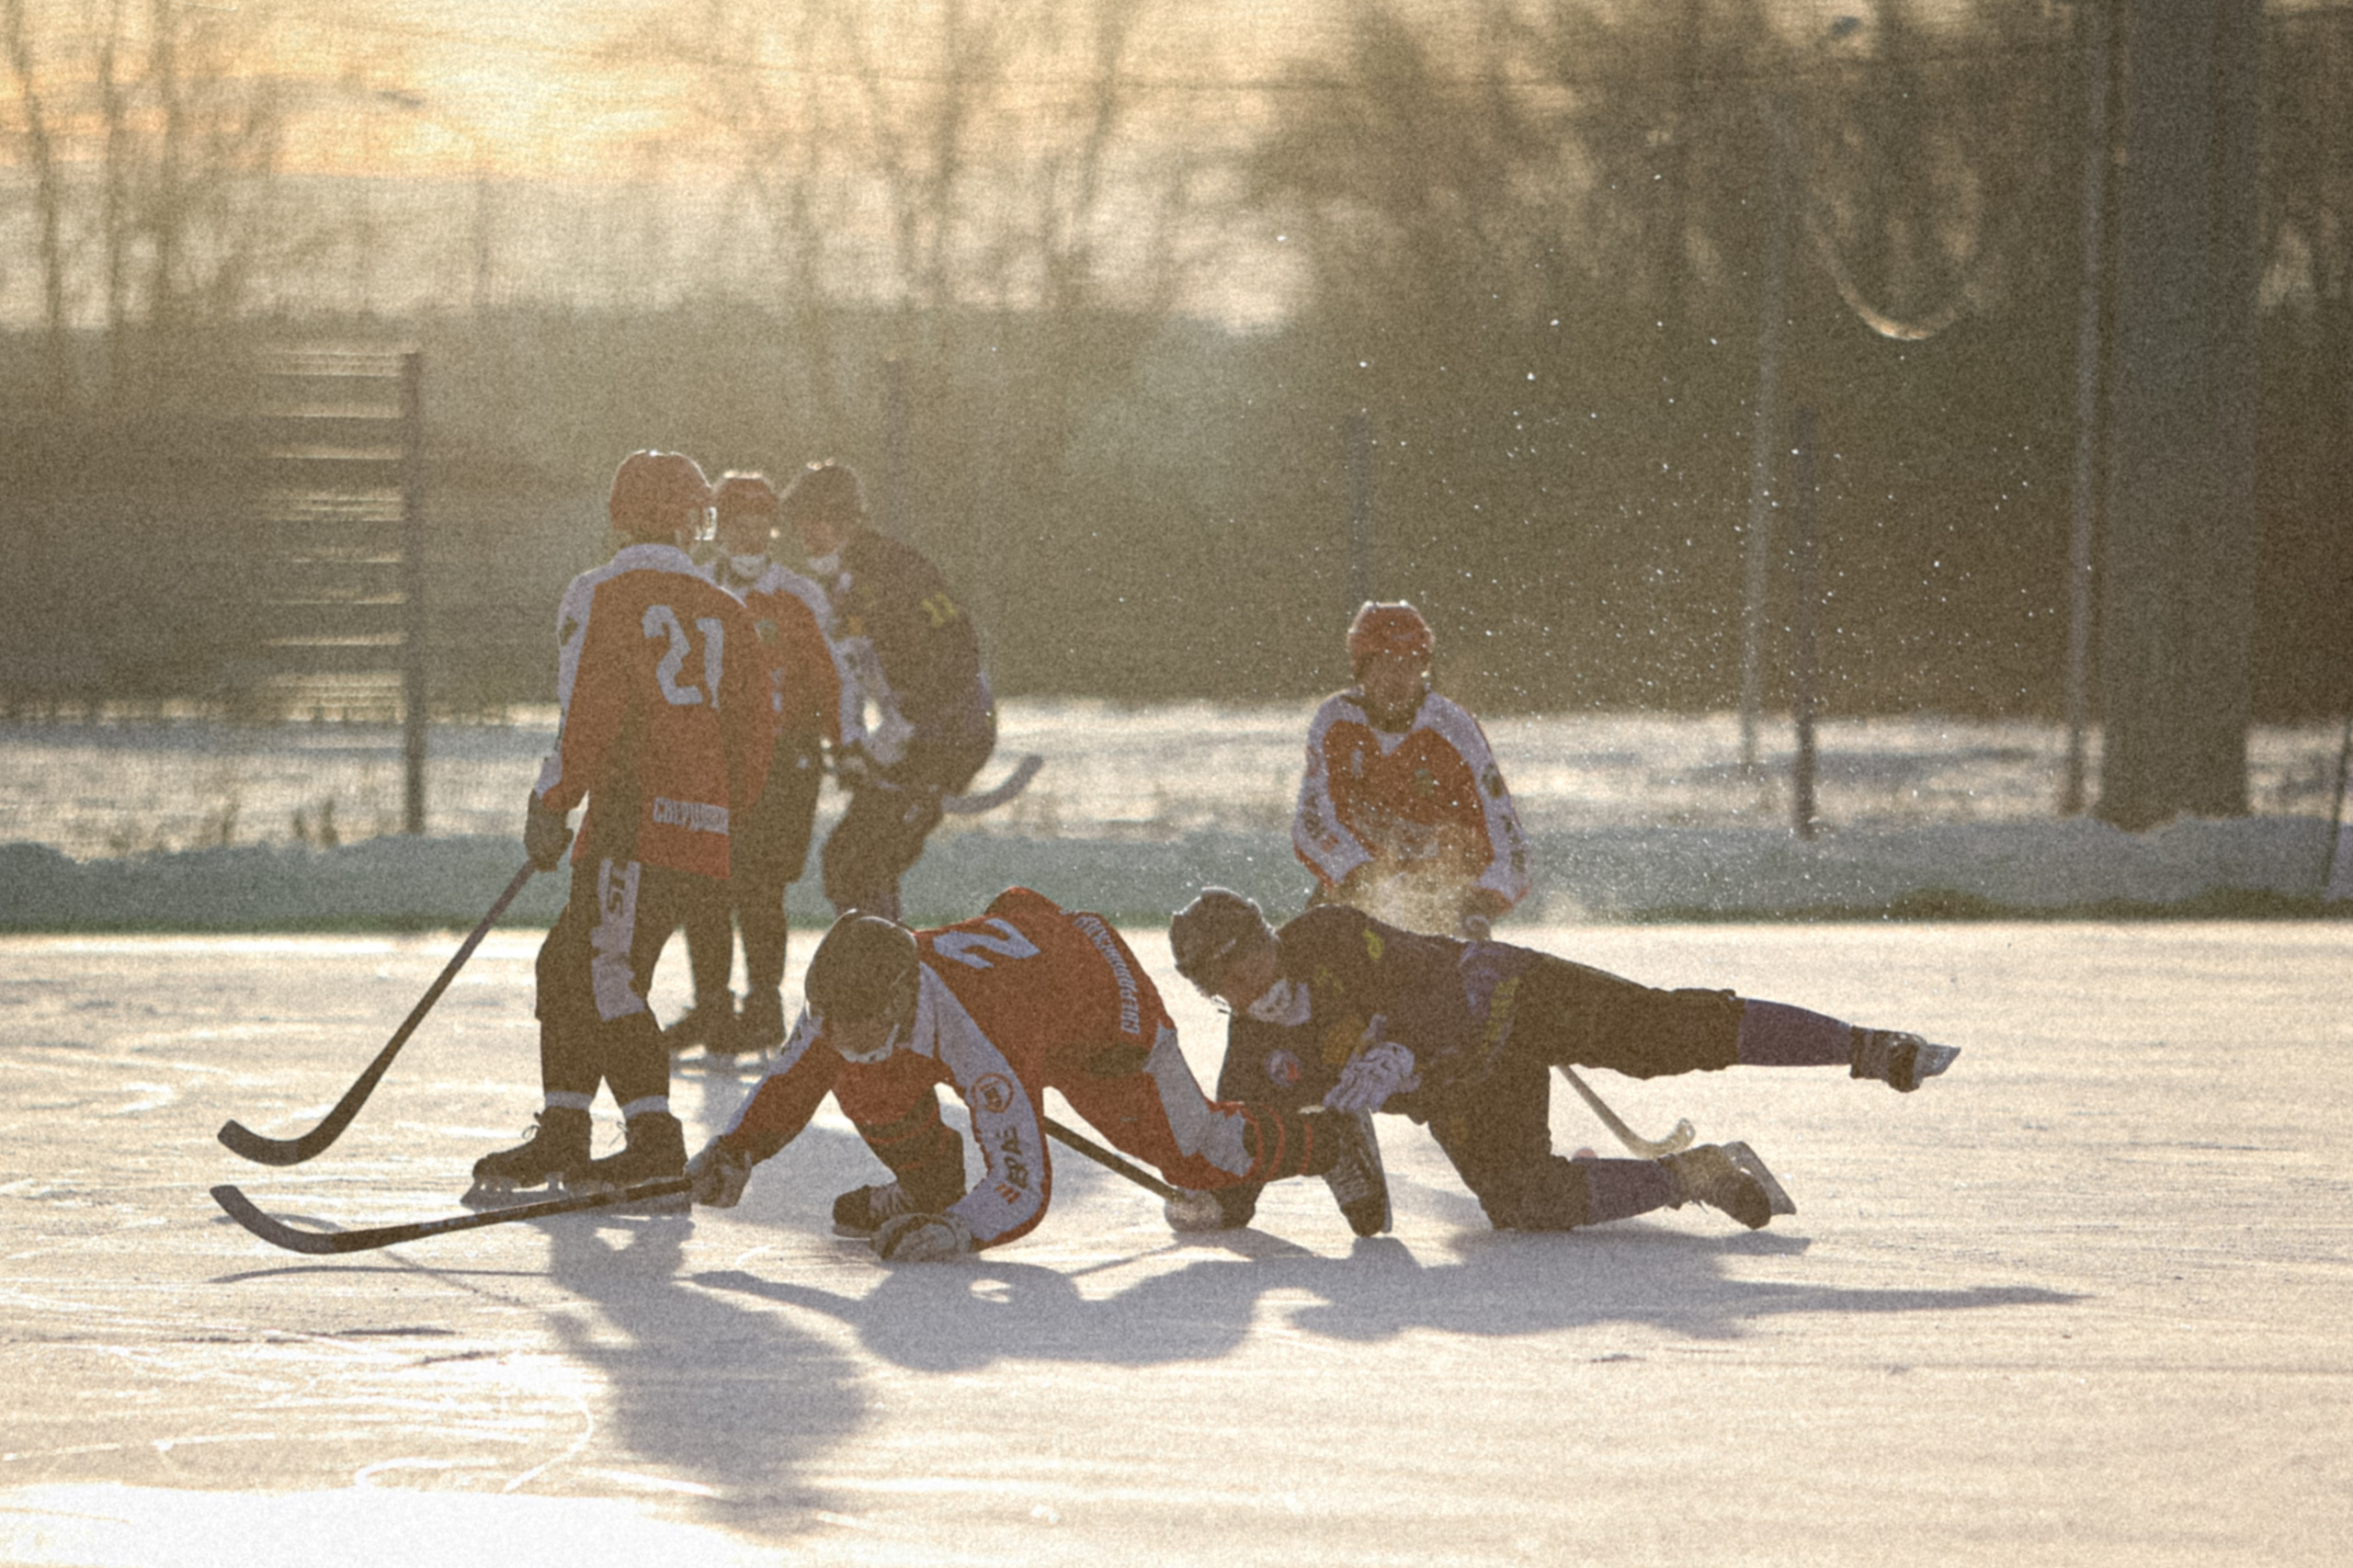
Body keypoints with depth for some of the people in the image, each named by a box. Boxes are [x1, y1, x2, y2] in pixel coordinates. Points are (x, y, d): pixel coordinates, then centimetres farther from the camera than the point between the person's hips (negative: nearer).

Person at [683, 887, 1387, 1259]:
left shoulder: (982, 1045, -46)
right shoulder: (845, 1003, -29)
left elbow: (1023, 1189, -44)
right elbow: (786, 1087, -12)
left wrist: (955, 1233, -59)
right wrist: (734, 1150, -28)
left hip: (1102, 998, -6)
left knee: (1196, 1152, 6)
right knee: (864, 1076, -13)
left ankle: (1330, 1143, 36)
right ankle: (927, 1186, 15)